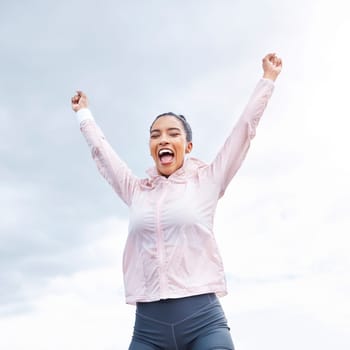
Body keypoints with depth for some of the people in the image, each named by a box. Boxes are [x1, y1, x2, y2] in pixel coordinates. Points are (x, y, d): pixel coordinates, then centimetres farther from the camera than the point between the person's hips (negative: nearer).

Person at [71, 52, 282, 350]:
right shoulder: (137, 191, 13)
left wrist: (268, 79, 18)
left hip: (202, 321, -2)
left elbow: (245, 128, 11)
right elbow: (101, 150, 28)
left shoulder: (205, 183, 6)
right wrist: (84, 113, 41)